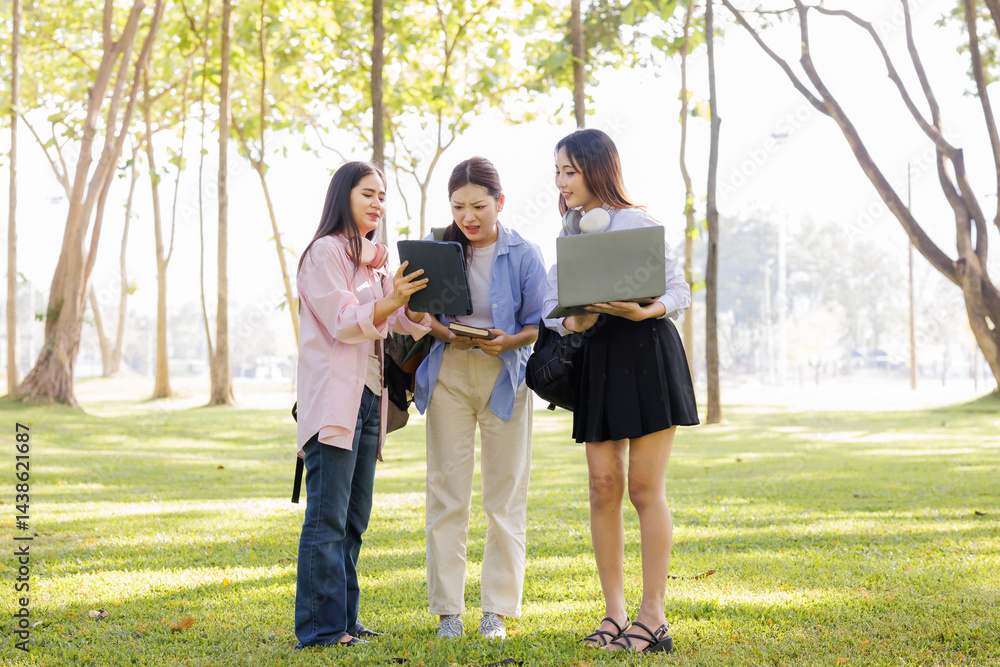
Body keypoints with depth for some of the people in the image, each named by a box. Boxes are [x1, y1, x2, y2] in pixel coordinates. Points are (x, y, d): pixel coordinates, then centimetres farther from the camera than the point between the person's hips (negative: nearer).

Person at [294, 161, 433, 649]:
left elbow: (402, 321, 14)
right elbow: (343, 322, -13)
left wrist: (418, 302, -6)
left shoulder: (374, 260, 22)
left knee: (354, 519, 10)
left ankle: (343, 619, 16)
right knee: (327, 519, -10)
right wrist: (393, 300, -27)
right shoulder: (326, 251, -4)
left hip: (368, 397, 9)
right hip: (334, 400, -9)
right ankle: (321, 627, -9)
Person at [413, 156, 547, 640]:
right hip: (448, 374, 1)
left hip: (504, 376, -1)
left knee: (506, 494, 2)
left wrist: (507, 341, -20)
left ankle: (497, 610, 11)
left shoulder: (523, 255, -3)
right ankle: (448, 609, 9)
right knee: (447, 491, 0)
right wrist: (449, 334, -15)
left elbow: (537, 326, 0)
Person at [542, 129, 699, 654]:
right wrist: (572, 321, -11)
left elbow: (679, 291, -4)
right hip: (595, 360, 5)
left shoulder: (637, 222, -4)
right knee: (604, 485, 3)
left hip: (646, 352, -5)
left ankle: (653, 617, 1)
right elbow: (550, 305, 11)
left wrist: (641, 311, -23)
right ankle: (615, 614, 11)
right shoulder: (569, 232, 15)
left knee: (645, 487, -4)